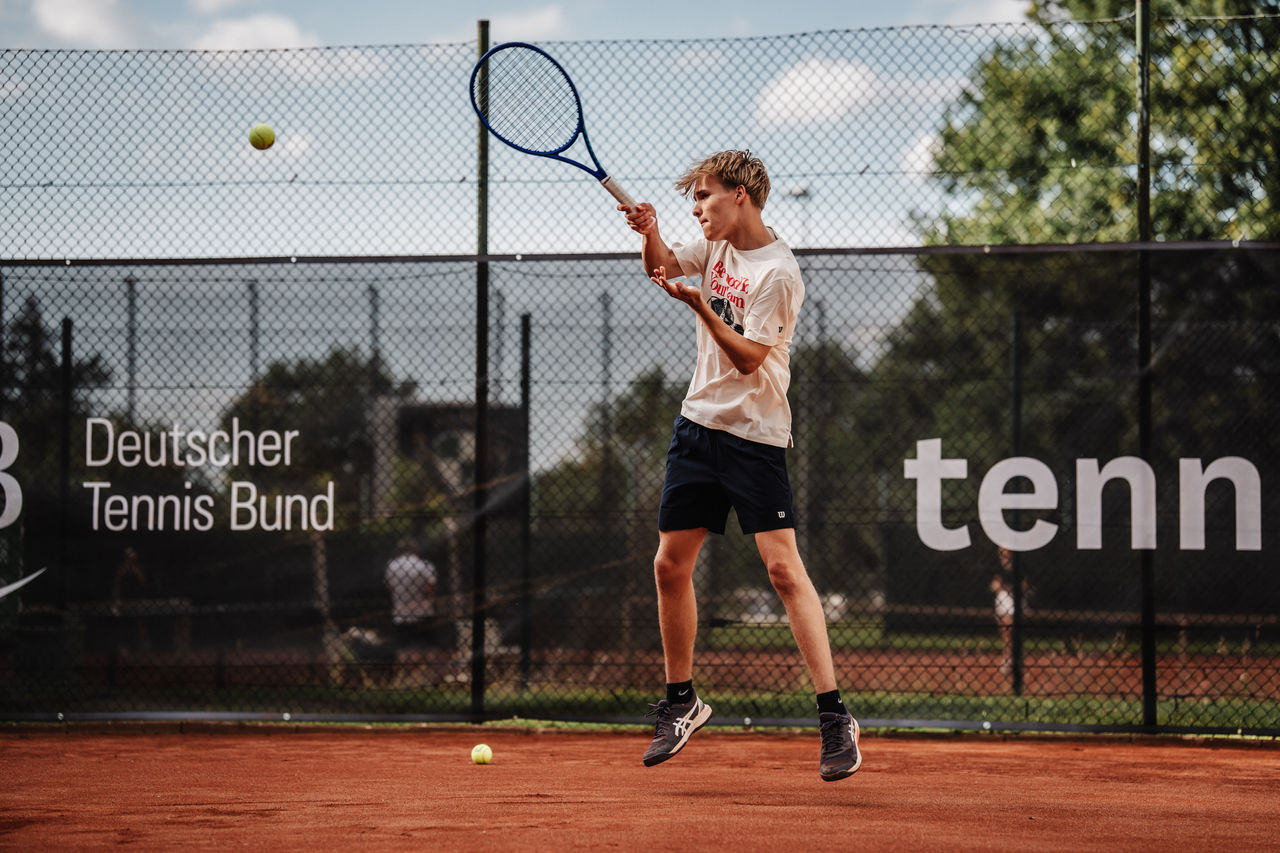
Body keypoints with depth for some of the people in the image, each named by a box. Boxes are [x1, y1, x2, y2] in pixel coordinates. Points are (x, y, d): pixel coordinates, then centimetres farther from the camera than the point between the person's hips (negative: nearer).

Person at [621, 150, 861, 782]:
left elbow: (748, 358, -19)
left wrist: (698, 304, -28)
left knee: (782, 566, -15)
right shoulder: (718, 245, 7)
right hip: (699, 422, 7)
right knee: (670, 565, 7)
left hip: (755, 434, -7)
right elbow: (663, 267, 18)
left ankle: (834, 716, -14)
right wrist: (650, 234, -3)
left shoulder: (778, 273, -16)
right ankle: (681, 702, 24)